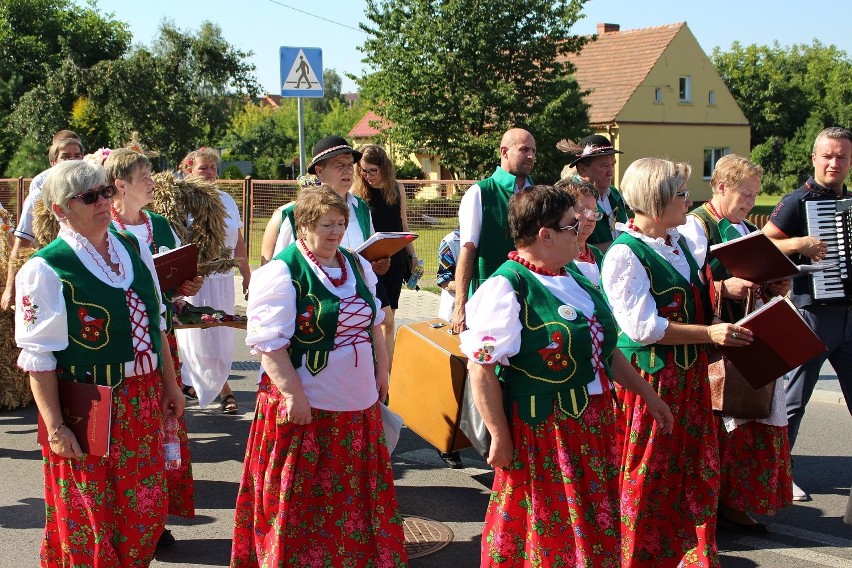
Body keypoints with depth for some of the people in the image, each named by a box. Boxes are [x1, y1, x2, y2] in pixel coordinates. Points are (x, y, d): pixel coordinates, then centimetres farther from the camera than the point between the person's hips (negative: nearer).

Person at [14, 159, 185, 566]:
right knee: (87, 522, 7)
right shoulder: (45, 270, -13)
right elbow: (38, 357, -14)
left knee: (146, 513, 15)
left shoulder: (133, 250, 6)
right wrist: (55, 427, -16)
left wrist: (170, 384, 15)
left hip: (143, 403, 6)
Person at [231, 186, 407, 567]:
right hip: (306, 407, -7)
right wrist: (293, 395, -21)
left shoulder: (357, 266, 9)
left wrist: (381, 370, 15)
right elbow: (269, 341, -18)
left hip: (359, 405, 7)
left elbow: (373, 323, 21)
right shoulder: (281, 272, -14)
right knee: (304, 501, 2)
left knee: (355, 493, 15)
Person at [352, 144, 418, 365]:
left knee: (389, 319, 7)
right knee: (385, 319, -12)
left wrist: (412, 255, 15)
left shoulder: (397, 188, 6)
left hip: (396, 260, 4)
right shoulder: (357, 192, -5)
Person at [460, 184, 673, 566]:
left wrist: (645, 392, 18)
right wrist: (500, 438, -19)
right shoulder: (507, 288, -17)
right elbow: (481, 367, -19)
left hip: (593, 427, 8)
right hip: (542, 434, -8)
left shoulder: (574, 279, 9)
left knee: (594, 528, 17)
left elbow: (604, 347, 18)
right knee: (550, 533, 6)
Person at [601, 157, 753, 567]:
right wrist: (709, 334, -20)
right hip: (648, 377, -8)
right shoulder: (625, 254, -16)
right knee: (648, 475, 3)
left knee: (698, 471, 14)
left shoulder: (679, 243, 11)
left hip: (689, 376, 8)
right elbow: (641, 326, -21)